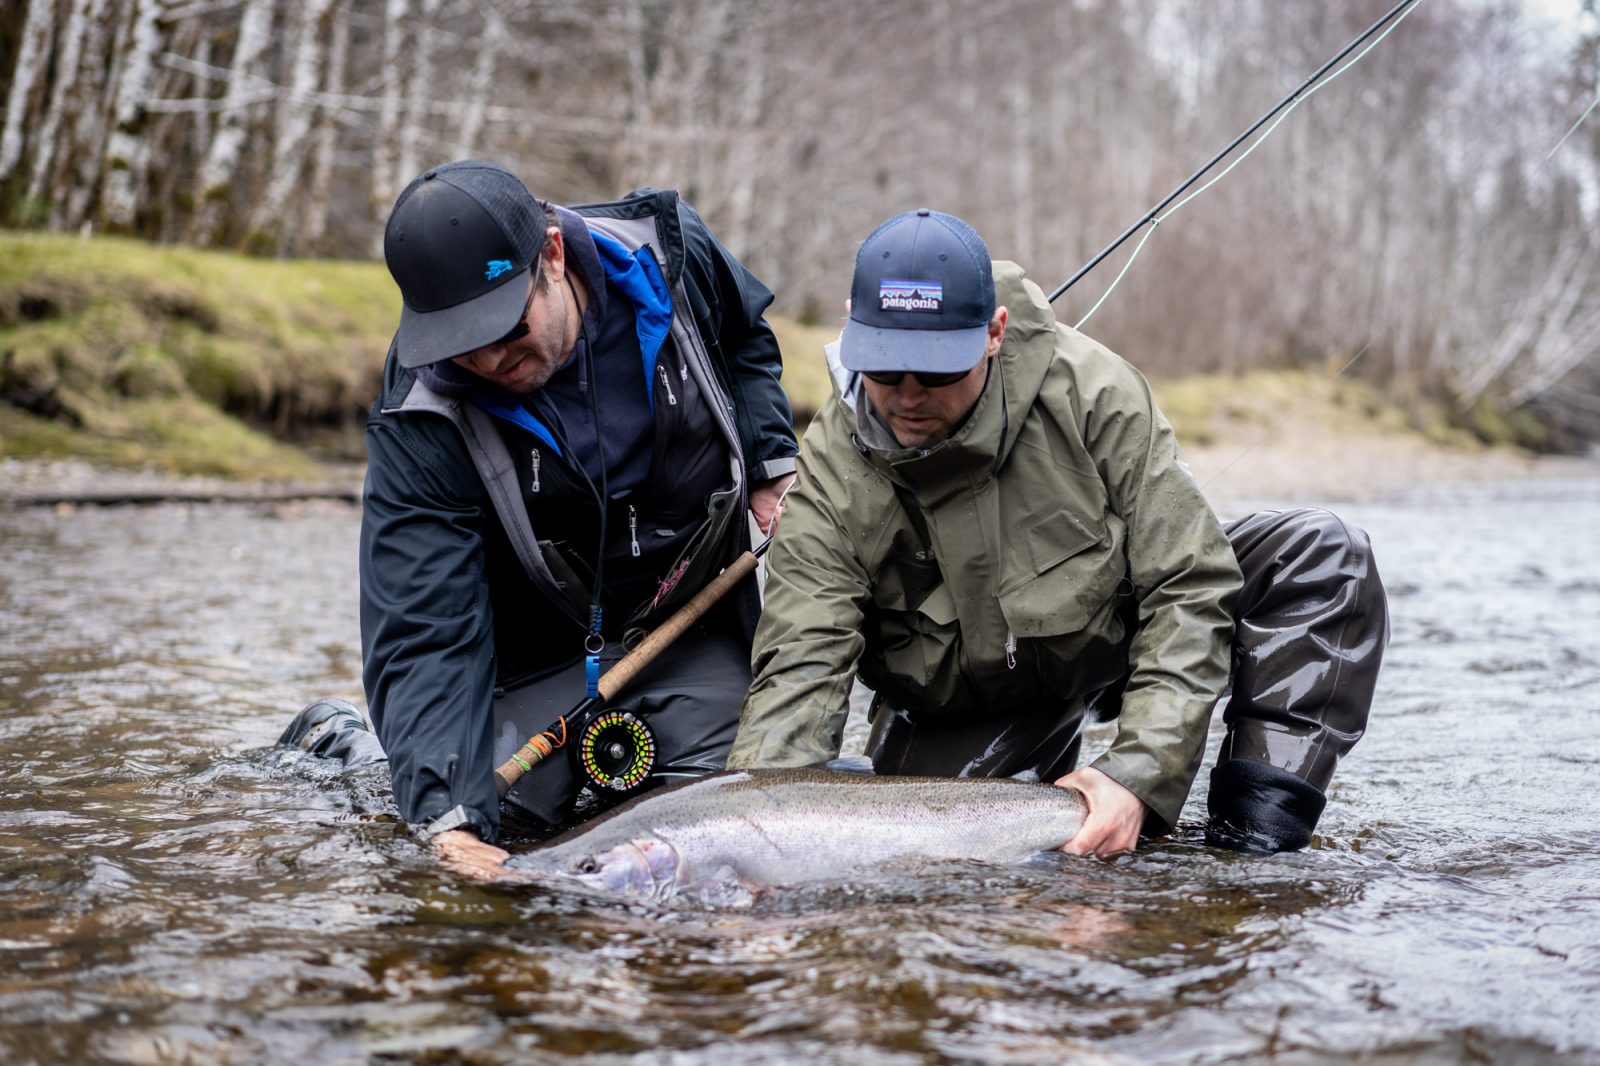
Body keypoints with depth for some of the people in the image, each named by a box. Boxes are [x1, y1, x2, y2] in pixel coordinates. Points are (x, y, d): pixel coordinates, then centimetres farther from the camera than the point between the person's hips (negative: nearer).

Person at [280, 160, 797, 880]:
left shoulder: (671, 251, -19)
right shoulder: (421, 423, -28)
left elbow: (747, 341, 6)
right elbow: (424, 635, -31)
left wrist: (771, 465, -7)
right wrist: (448, 817, -43)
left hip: (696, 625, 3)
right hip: (545, 652, -2)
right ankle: (340, 745, 17)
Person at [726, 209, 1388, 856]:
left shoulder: (1087, 389, -24)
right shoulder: (831, 477, -21)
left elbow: (1190, 586, -23)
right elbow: (799, 670, -25)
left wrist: (1139, 774, -33)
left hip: (1119, 646, 0)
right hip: (966, 721, 0)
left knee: (1321, 552, -21)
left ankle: (1253, 836, -22)